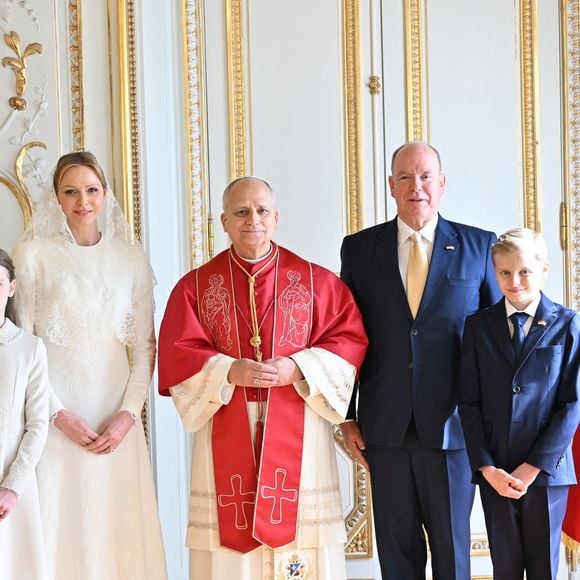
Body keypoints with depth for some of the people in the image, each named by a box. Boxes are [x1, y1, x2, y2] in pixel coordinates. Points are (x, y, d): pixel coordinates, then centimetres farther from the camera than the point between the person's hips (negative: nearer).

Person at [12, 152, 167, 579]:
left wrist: (128, 414, -6)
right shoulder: (33, 254, 1)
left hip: (116, 419, 2)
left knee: (118, 524, 4)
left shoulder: (131, 259, 7)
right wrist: (59, 413, -9)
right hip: (56, 414, -2)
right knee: (58, 523, 0)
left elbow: (145, 345, 6)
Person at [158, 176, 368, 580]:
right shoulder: (196, 286, 6)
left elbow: (350, 338, 1)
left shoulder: (316, 281, 6)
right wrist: (230, 371, -17)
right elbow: (176, 354, -1)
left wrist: (297, 369, -14)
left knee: (301, 529, 0)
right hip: (227, 433, 0)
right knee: (230, 541, 1)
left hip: (297, 430, 0)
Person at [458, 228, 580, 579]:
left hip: (547, 468, -1)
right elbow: (469, 402, 2)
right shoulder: (479, 326, 4)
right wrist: (487, 468, -8)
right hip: (495, 470, 1)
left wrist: (534, 467, -10)